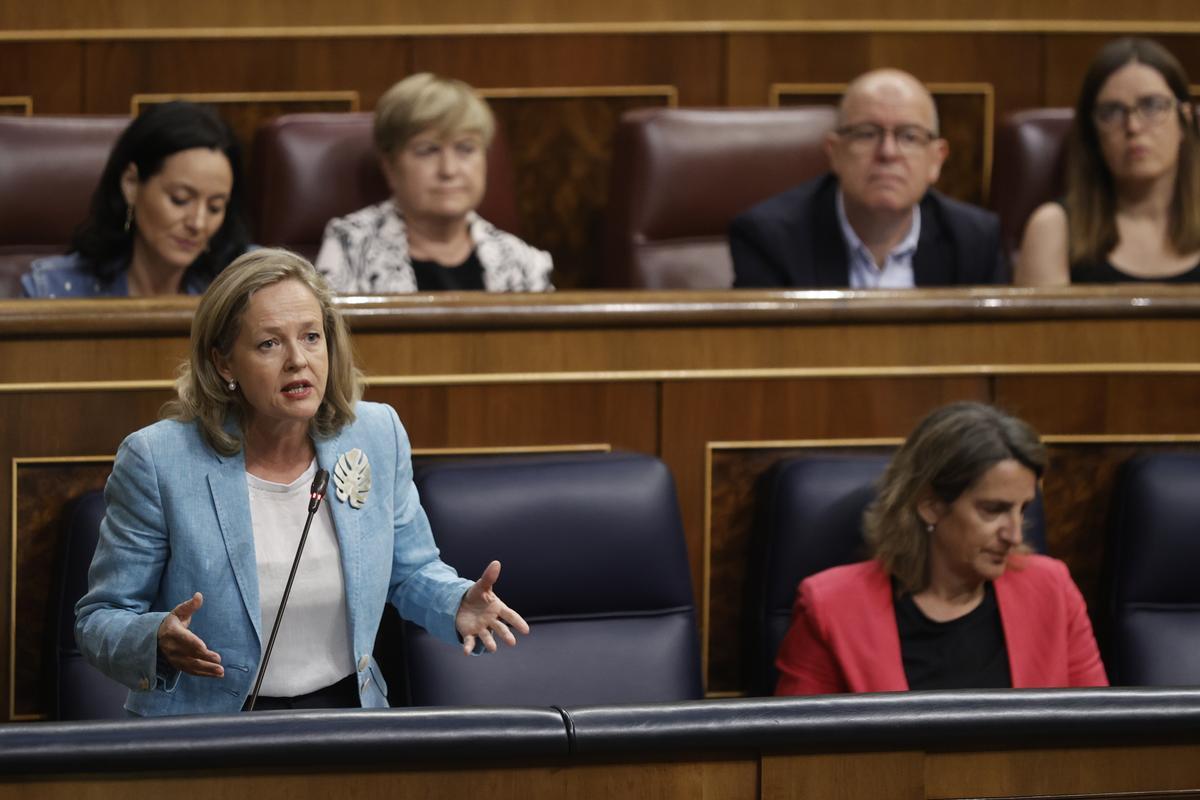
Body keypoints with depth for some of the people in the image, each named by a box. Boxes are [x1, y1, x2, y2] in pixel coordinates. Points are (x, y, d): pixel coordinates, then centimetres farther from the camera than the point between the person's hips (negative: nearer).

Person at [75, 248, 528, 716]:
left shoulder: (377, 437, 3)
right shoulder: (158, 461, -9)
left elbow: (411, 573, 18)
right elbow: (99, 622, -3)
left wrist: (460, 606, -5)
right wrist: (160, 643, -25)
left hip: (348, 711, 0)